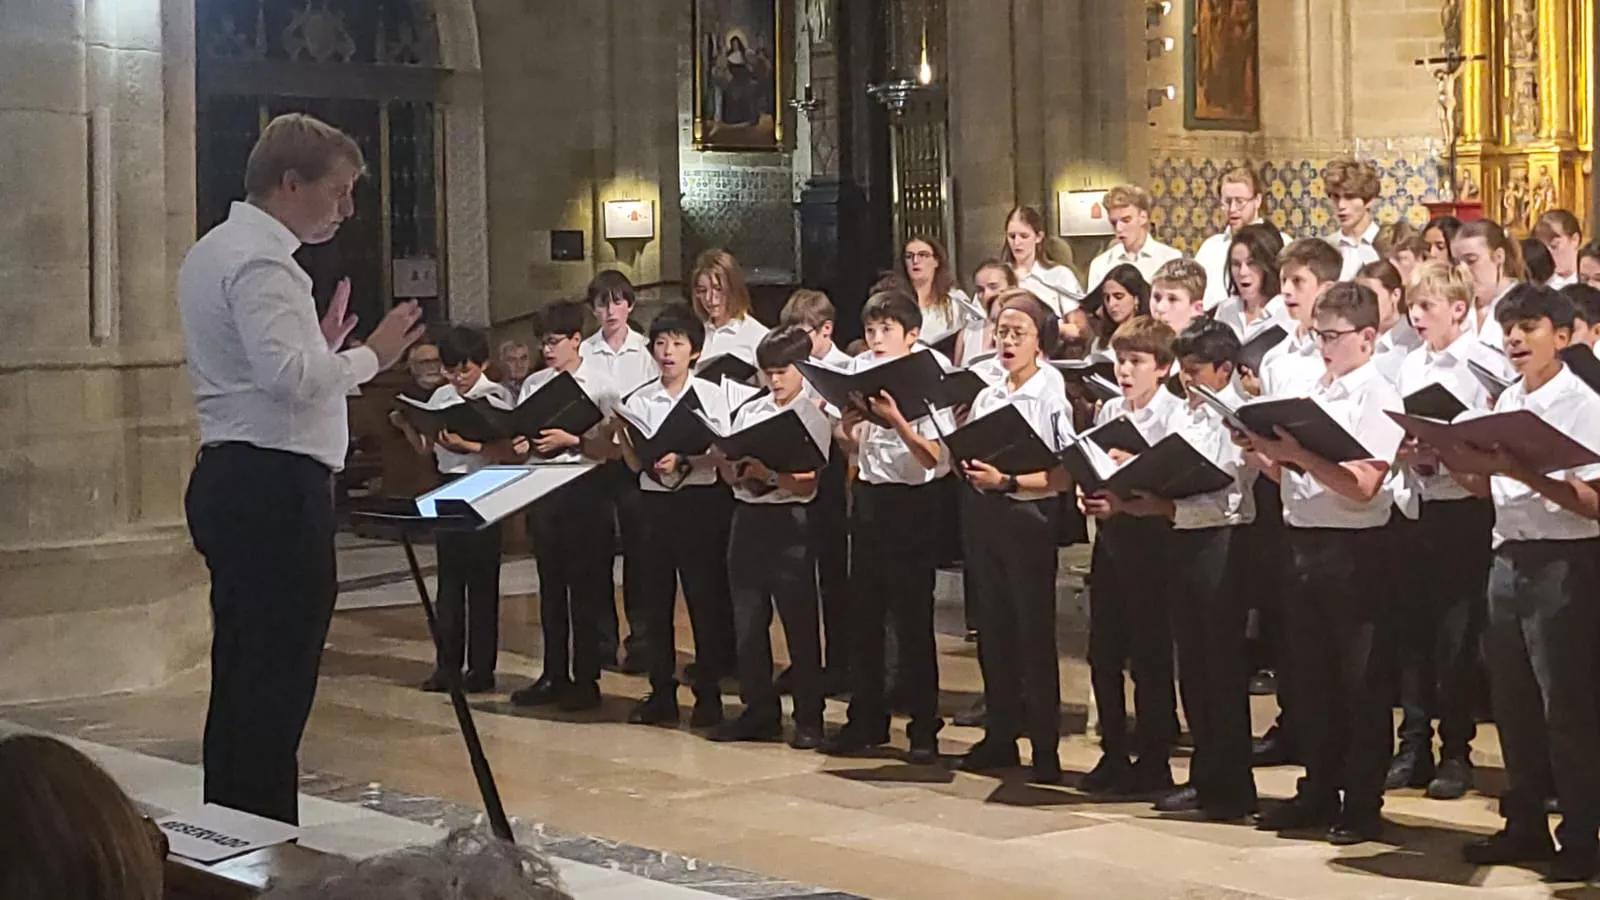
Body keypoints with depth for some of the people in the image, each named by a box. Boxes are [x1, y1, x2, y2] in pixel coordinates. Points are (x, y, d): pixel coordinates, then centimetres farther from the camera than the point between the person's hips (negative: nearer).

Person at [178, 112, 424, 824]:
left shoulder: (214, 252, 19)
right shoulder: (261, 261, -14)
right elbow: (287, 376, -25)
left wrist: (322, 344, 16)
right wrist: (371, 355, -13)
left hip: (235, 481, 11)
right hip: (273, 488, -11)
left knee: (244, 682, 15)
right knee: (274, 689, -8)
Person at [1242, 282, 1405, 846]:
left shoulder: (1378, 398, -8)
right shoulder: (1312, 393, 13)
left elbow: (1362, 485, -18)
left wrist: (1299, 454, -23)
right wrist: (1263, 455, -3)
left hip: (1354, 548, -7)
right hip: (1304, 540, 7)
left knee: (1361, 681, 2)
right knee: (1311, 673, 13)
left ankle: (1363, 805, 9)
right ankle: (1319, 792, 24)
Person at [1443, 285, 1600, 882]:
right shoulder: (1506, 405, 12)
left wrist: (1519, 470, -25)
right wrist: (1461, 466, -3)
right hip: (1508, 557, 7)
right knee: (1512, 700, 12)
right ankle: (1525, 826, 23)